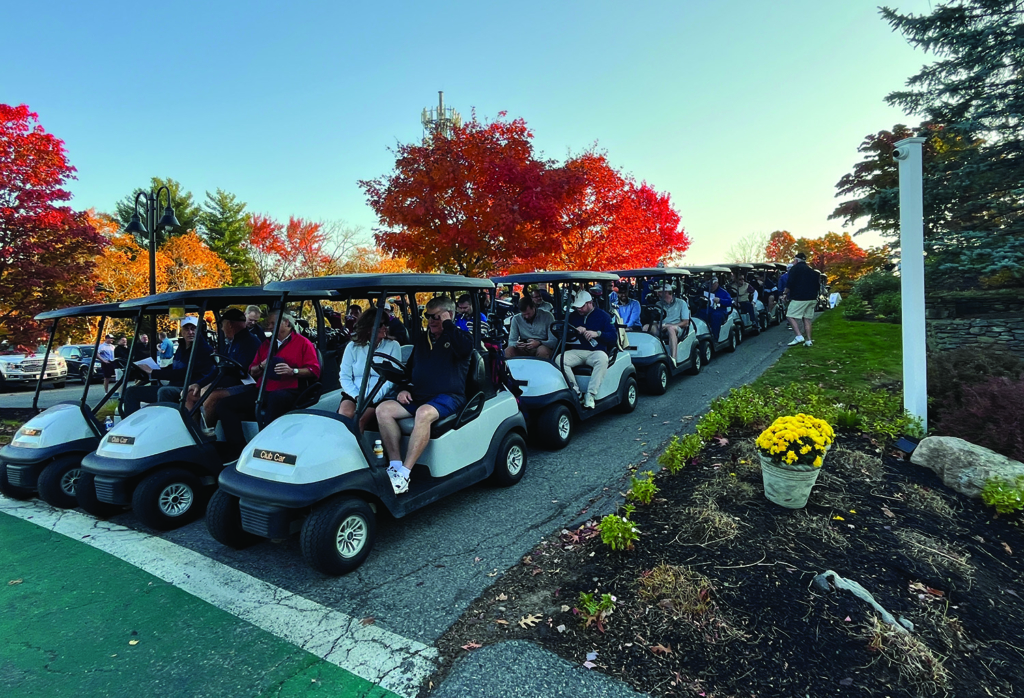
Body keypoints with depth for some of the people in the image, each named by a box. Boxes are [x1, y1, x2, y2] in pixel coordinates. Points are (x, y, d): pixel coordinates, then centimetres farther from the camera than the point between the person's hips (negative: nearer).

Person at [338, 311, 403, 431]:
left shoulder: (393, 346, 4)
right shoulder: (353, 347, 8)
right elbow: (345, 377, 4)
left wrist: (372, 399, -15)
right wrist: (357, 396, -14)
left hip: (379, 397, -2)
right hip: (354, 394, 2)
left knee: (360, 420, -27)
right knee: (345, 414, -28)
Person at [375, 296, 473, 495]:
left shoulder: (459, 336, 4)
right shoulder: (421, 339, 20)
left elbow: (465, 348, -22)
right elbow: (409, 369, 27)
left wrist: (448, 324, -11)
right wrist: (405, 388, 8)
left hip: (448, 397, -6)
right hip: (418, 397, 6)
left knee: (424, 413, -37)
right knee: (383, 409, -17)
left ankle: (404, 474, -31)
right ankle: (395, 465, -17)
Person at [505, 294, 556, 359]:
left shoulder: (547, 316, -3)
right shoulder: (516, 319, 3)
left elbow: (554, 341, -7)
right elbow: (511, 341, 3)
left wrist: (539, 343, -28)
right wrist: (516, 344, -23)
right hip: (524, 350, 1)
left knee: (543, 350, -38)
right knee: (508, 351, -30)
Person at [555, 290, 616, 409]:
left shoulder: (602, 315, 8)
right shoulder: (572, 316, 18)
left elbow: (614, 337, 0)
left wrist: (597, 333, -16)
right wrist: (575, 331, -8)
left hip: (595, 351, -2)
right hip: (576, 351, 3)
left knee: (603, 359, -37)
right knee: (558, 359, -26)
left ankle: (590, 395, -33)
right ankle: (575, 390, -20)